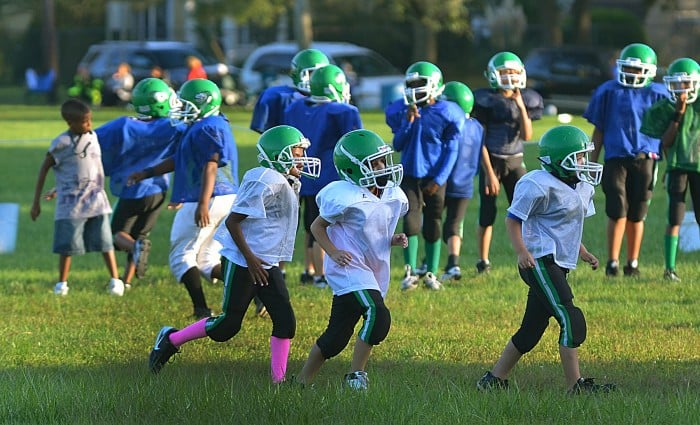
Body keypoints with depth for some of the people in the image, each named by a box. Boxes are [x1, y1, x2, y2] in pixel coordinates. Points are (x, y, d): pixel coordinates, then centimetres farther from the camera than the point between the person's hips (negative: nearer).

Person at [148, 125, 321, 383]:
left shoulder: (289, 184, 10)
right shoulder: (266, 183, -19)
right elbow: (233, 221, -19)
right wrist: (250, 258, -20)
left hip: (267, 264, 9)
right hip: (243, 263, -9)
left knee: (285, 322, -1)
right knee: (227, 326, -1)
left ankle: (279, 379, 3)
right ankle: (171, 340, 17)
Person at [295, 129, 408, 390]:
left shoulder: (394, 197, 5)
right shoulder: (346, 199, -17)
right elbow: (318, 226, -5)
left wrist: (394, 240, 0)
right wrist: (333, 251, -19)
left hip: (375, 271, 8)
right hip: (349, 269, -8)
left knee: (336, 336, 10)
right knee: (378, 315, -25)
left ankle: (303, 380, 23)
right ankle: (356, 374, -12)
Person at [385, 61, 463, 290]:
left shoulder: (446, 114, -8)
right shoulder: (400, 111, -1)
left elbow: (451, 151, -5)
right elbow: (397, 146, -1)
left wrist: (439, 179, -10)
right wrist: (408, 123, -16)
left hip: (434, 179, -1)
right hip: (410, 175, 1)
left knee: (433, 226, 5)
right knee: (411, 222, -9)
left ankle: (431, 273, 15)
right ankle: (410, 272, -3)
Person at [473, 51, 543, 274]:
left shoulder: (525, 100, 5)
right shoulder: (484, 101, -7)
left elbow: (527, 135, -4)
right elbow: (480, 140, -7)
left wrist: (521, 107, -15)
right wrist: (489, 172, -11)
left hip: (515, 162, 3)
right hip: (491, 161, -3)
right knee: (487, 214, -1)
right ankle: (483, 262, 10)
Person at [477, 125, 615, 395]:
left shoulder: (582, 187, 15)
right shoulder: (540, 185, -14)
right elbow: (513, 219, -11)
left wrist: (583, 253, 21)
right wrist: (522, 251, -22)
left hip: (557, 266, 10)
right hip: (541, 262, -10)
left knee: (531, 331, 11)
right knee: (571, 320, -16)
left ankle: (494, 380, 20)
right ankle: (576, 385, -14)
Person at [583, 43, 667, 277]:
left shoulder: (657, 95, 5)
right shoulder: (609, 92, 4)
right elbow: (598, 131, 10)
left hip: (645, 160, 1)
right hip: (616, 159, -1)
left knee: (637, 215, 5)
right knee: (618, 212, -8)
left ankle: (633, 264, 15)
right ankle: (613, 262, -1)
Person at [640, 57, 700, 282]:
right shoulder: (665, 109, 0)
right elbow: (665, 142, -6)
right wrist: (678, 115, -12)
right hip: (677, 167, -1)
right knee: (675, 219, -5)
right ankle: (670, 268, -3)